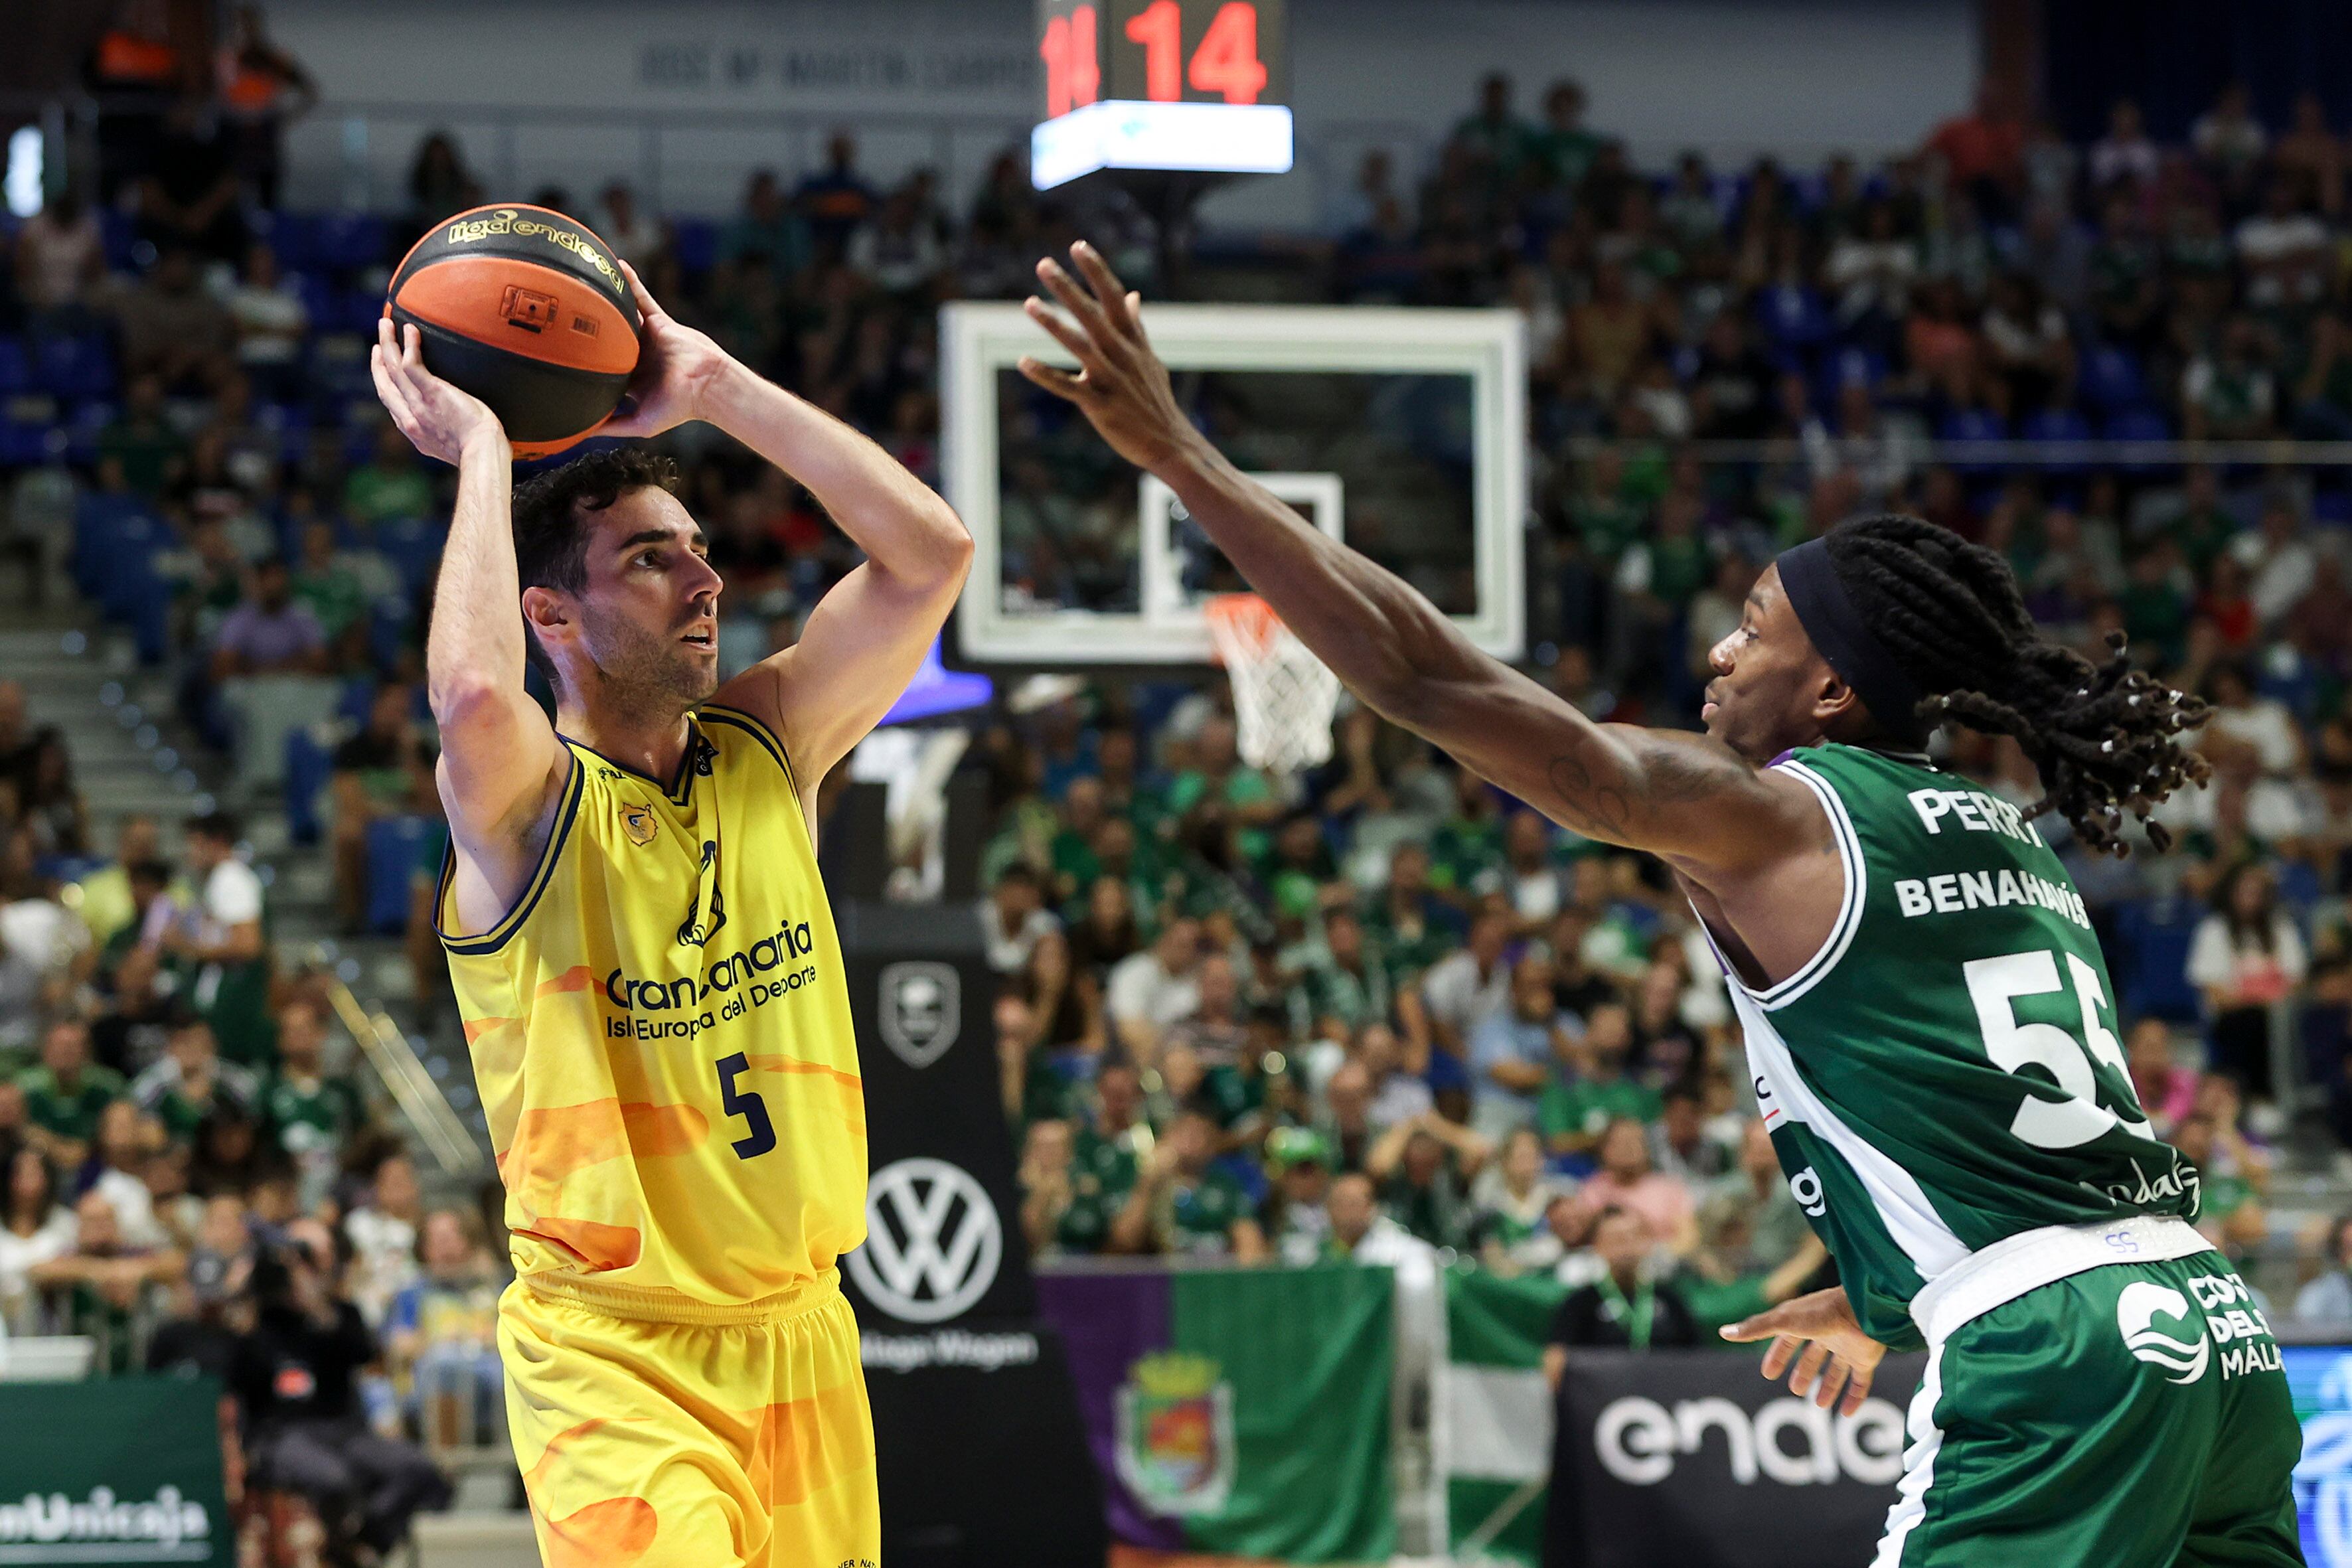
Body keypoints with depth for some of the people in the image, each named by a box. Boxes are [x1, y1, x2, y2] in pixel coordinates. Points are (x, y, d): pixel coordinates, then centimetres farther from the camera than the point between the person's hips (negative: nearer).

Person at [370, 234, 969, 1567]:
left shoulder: (768, 749, 5)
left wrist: (715, 387, -4)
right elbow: (474, 697, -35)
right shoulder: (522, 802, -11)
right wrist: (482, 451, -21)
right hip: (613, 1358, -6)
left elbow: (929, 553, -3)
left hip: (801, 1338, 6)